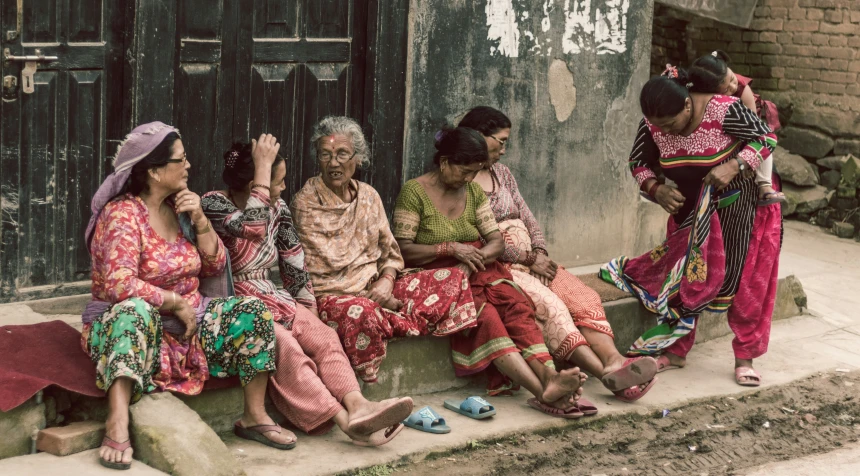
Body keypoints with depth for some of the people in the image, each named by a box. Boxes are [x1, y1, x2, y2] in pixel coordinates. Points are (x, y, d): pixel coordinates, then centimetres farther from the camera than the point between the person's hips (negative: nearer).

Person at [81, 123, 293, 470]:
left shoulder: (179, 207, 6)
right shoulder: (122, 214, -16)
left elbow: (214, 266, 8)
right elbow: (120, 285, -28)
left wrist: (200, 221, -7)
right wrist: (176, 302, -20)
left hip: (187, 322, 7)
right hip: (132, 325, -7)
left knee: (253, 312, -12)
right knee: (135, 310, -40)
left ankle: (254, 417, -5)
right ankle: (117, 425, -49)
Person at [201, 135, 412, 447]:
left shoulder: (277, 209, 9)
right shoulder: (212, 204, -12)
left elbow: (294, 263, 15)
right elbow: (252, 227, -32)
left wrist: (307, 305, 8)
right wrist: (263, 167, -26)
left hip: (272, 301, 7)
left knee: (323, 336, -20)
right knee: (285, 346, -31)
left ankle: (356, 405, -41)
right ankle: (344, 420, -40)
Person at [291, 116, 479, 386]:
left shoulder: (368, 196, 12)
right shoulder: (305, 203, -6)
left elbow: (389, 252, 14)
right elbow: (317, 273, -10)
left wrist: (387, 281, -8)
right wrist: (368, 294, -16)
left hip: (375, 288, 7)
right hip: (330, 296, -7)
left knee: (453, 279, -3)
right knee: (359, 311, -43)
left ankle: (393, 325, -17)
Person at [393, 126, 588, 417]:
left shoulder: (473, 192, 14)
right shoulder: (415, 192, -3)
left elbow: (497, 241, 9)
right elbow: (403, 250, -8)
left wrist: (474, 258, -13)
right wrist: (451, 248, -17)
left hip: (478, 272, 6)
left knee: (516, 304, -26)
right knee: (484, 314, -32)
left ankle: (549, 377, -46)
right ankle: (543, 391, -48)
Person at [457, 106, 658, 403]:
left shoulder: (501, 172, 22)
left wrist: (540, 254, -2)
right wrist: (530, 259, -11)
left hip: (532, 260, 8)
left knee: (584, 297, -19)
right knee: (546, 303, -32)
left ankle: (614, 361, -40)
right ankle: (604, 374, -44)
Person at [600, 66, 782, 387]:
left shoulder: (724, 110, -30)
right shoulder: (653, 125, -17)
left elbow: (767, 138, -21)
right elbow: (639, 163, -3)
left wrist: (734, 166, -36)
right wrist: (656, 189, -23)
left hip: (739, 208, -4)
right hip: (689, 211, 4)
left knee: (744, 283, 1)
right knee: (683, 279, 6)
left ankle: (745, 358, 13)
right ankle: (676, 351, 19)